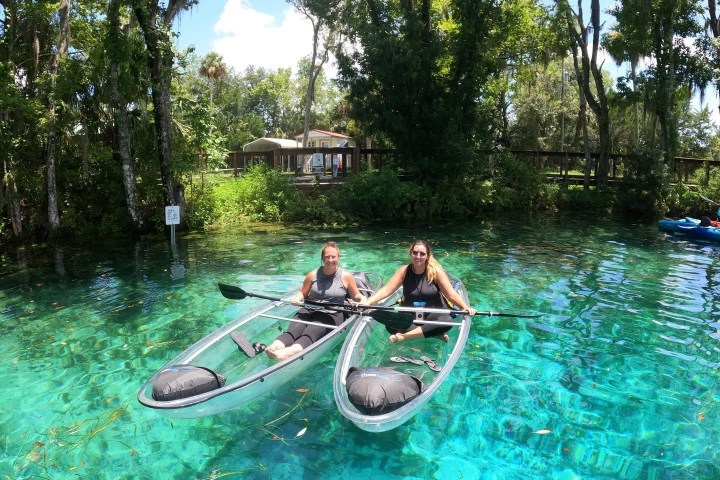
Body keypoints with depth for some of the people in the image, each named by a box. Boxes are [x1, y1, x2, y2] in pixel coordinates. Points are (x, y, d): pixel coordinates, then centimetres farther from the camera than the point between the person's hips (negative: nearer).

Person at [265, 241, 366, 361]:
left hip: (332, 315, -3)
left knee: (312, 332, -34)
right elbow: (302, 293, 18)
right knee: (294, 328, -30)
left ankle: (292, 351, -64)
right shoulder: (313, 275, 7)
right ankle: (274, 347, -58)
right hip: (309, 310, 3)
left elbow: (356, 295, 12)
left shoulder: (346, 276, 3)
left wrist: (363, 300, -10)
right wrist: (298, 297, -5)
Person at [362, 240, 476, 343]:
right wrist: (367, 303, -24)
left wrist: (465, 307, -29)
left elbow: (451, 294, -12)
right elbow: (386, 290, -11)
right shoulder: (404, 271, -4)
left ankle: (403, 336, -31)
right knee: (390, 324, -28)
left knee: (447, 321, -34)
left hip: (432, 315, -1)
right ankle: (434, 334, -23)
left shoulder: (436, 271, -9)